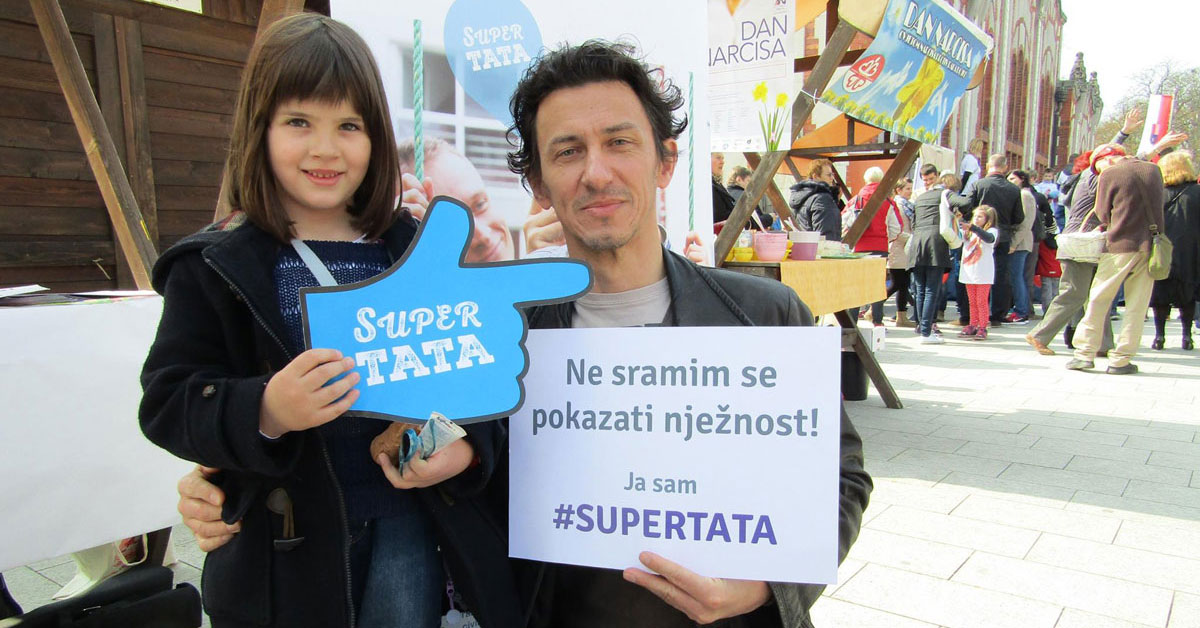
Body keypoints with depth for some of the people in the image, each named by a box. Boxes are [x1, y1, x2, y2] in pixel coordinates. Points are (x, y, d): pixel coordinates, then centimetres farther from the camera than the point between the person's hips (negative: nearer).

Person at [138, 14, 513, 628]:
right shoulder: (213, 266, -5)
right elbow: (166, 401, -7)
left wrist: (468, 448, -13)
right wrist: (263, 413, -27)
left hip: (404, 515, 2)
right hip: (281, 535, -1)